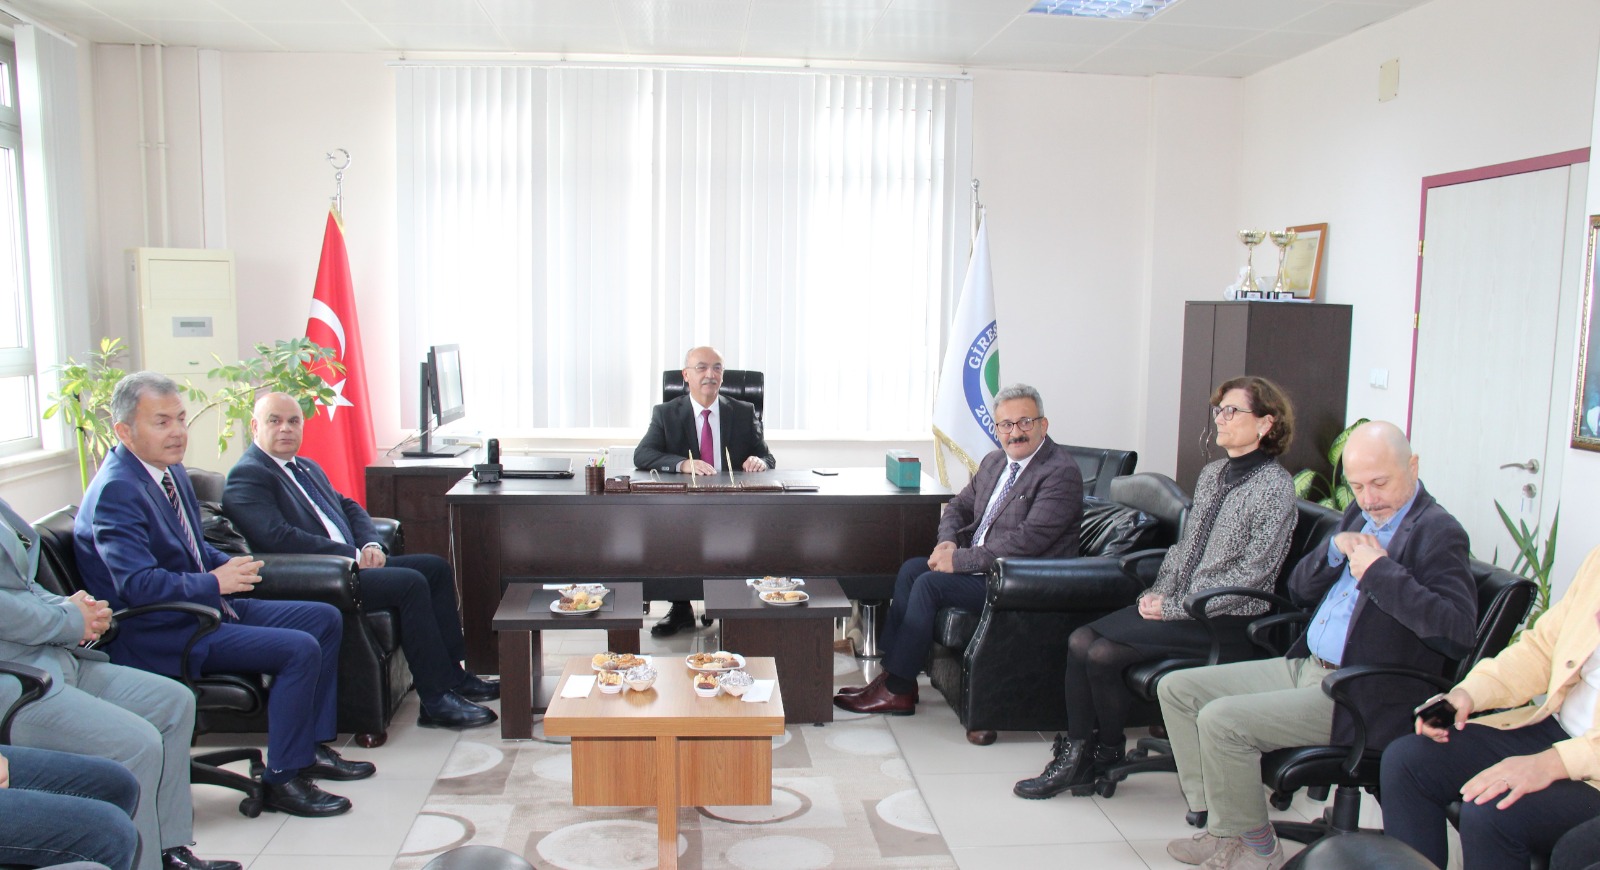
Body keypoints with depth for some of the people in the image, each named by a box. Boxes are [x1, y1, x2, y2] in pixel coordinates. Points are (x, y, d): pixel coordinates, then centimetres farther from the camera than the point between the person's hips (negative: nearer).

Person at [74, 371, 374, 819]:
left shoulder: (172, 471, 11)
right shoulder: (116, 491, -20)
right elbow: (139, 584, -28)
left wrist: (230, 565, 2)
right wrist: (216, 582, -18)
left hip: (206, 607, 10)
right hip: (159, 636, -10)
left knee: (324, 618, 8)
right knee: (300, 649, -22)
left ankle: (313, 746, 14)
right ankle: (281, 779, -9)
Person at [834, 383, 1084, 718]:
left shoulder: (1061, 473, -16)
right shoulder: (994, 461, 12)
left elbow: (1027, 540, -24)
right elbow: (958, 507, 20)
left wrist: (959, 559, -21)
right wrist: (948, 541, -4)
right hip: (979, 564, 9)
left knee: (930, 584, -20)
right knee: (911, 569, -7)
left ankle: (896, 690, -10)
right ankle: (893, 671, -4)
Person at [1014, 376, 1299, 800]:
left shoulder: (1274, 486, -11)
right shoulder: (1212, 474, 14)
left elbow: (1252, 573, -17)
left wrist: (1175, 608, -16)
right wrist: (1159, 593, 1)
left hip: (1226, 621, -8)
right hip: (1180, 608, 8)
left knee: (1102, 648, -19)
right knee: (1081, 642, -12)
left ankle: (1107, 753, 4)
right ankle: (1076, 755, -5)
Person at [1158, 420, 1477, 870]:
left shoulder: (1437, 533, -13)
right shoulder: (1361, 516, 13)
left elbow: (1458, 631, -26)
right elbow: (1298, 589, 17)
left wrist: (1380, 571, -25)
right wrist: (1334, 549, -2)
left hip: (1361, 695, -9)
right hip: (1306, 667, 9)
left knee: (1221, 720, -23)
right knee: (1177, 688, 4)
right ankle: (1222, 826, 7)